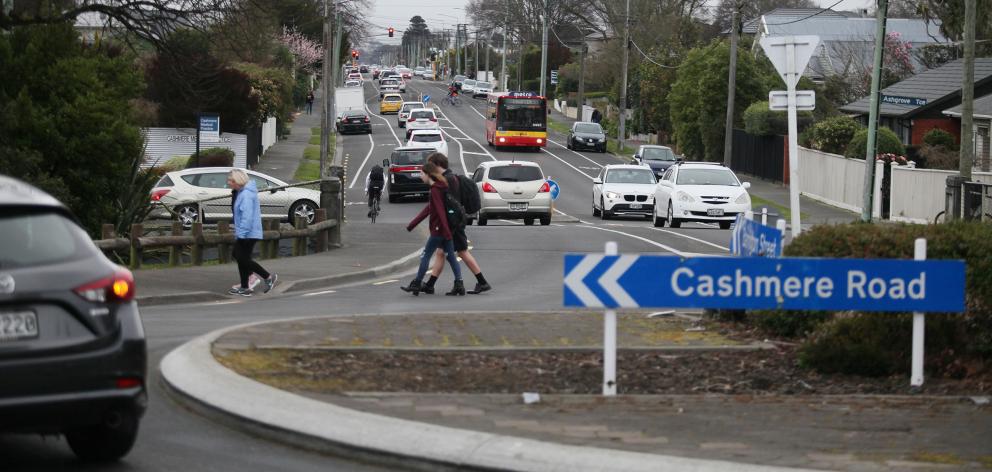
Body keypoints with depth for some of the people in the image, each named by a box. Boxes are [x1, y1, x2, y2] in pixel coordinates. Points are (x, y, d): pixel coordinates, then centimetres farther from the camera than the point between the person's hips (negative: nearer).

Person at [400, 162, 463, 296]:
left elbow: (440, 211, -22)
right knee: (451, 256, 7)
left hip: (438, 230, -9)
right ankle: (459, 284, -1)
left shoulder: (435, 190, -14)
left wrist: (446, 230, -29)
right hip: (444, 230, 9)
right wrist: (412, 224, 25)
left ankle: (416, 284, 7)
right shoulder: (439, 187, 16)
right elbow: (428, 209, 22)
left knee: (425, 255, 1)